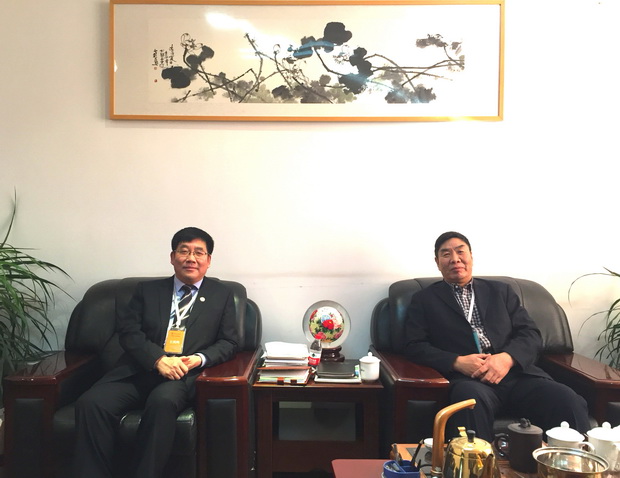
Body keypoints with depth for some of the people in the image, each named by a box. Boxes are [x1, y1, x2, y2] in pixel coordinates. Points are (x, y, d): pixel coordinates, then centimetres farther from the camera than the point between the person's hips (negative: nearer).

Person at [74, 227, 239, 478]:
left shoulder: (221, 295, 15)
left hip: (185, 374, -2)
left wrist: (199, 359, -10)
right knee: (90, 403, -26)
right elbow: (128, 332, 6)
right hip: (138, 371, 2)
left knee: (163, 400, -36)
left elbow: (229, 342, 11)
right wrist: (158, 359, -13)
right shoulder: (147, 290, 18)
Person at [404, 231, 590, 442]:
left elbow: (531, 334, 12)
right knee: (472, 398, -38)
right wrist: (457, 361, -13)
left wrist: (507, 358, -10)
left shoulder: (501, 291, 22)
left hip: (515, 373, 3)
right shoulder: (424, 300, 14)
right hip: (467, 379, -3)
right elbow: (415, 347, 4)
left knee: (569, 401, -25)